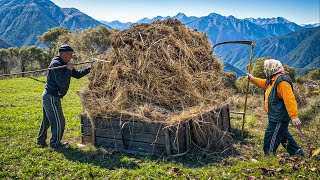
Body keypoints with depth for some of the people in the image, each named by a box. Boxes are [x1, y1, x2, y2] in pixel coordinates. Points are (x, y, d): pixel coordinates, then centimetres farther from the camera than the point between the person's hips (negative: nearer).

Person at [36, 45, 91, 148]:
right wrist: (68, 70, -22)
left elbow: (77, 75, 15)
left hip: (48, 96, 10)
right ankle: (55, 143, 14)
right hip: (51, 97, -10)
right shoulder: (56, 64, -19)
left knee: (47, 121, 20)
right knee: (58, 121, 1)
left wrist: (89, 69, 7)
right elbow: (62, 83, -27)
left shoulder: (64, 64, 11)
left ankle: (41, 141, 32)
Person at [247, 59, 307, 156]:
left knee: (270, 139, -2)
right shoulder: (273, 80, 8)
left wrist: (294, 116, -32)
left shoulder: (282, 82, -24)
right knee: (283, 135, 24)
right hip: (276, 116, 10)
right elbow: (265, 83, 33)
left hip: (279, 118, -10)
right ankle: (297, 151, 36)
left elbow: (290, 100, -29)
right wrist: (253, 79, 35)